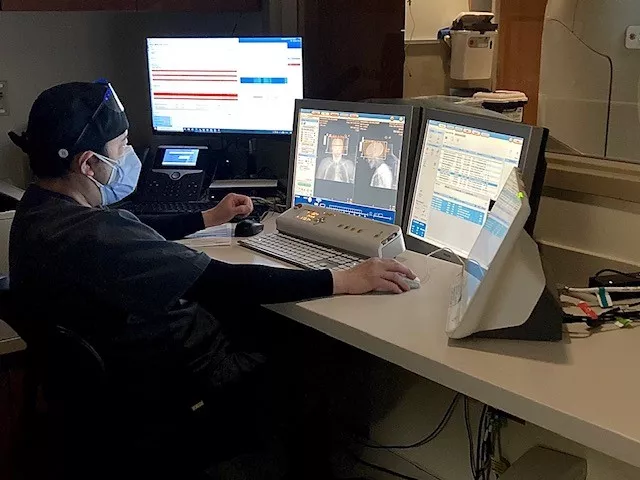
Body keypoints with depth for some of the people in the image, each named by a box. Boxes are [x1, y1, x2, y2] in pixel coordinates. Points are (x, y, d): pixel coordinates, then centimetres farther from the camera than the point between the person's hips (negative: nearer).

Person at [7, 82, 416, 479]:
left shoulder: (42, 205, -2)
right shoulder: (94, 237, -34)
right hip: (182, 381, -9)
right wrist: (345, 281, -26)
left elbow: (135, 232, 16)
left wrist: (211, 217, 26)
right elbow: (226, 283, -33)